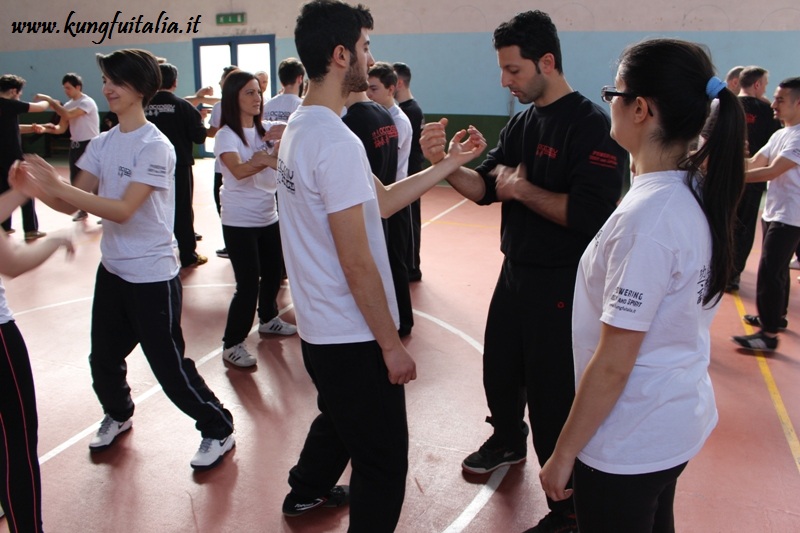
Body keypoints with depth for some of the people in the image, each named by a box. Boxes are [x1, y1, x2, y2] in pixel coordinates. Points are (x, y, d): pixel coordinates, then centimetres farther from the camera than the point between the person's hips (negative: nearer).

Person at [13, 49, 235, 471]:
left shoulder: (155, 146, -17)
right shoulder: (101, 144, 5)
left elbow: (122, 210, -25)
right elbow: (75, 206, 3)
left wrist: (57, 186, -27)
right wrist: (38, 188, -16)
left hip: (152, 276, -7)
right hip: (111, 270, 7)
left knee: (169, 366, -1)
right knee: (103, 359, 19)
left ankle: (218, 429, 19)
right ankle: (117, 416, 47)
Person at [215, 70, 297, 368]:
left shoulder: (265, 129, 7)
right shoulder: (227, 135, -13)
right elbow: (238, 170, -30)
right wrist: (267, 159, -46)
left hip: (268, 216, 7)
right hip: (239, 221, -7)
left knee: (273, 272, 17)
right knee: (248, 283, -7)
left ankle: (268, 319, 41)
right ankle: (232, 344, 5)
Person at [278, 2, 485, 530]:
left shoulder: (299, 128, 7)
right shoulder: (336, 142, -24)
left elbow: (380, 201, 10)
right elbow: (357, 263, -24)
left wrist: (450, 163, 11)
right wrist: (392, 345, -15)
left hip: (320, 327, 10)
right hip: (353, 338, -10)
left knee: (339, 421, 32)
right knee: (384, 464, 5)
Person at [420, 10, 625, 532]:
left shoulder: (593, 125, -18)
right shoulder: (521, 123, 7)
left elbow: (590, 214, -28)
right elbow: (485, 186, 5)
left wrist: (521, 187, -18)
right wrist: (445, 163, -13)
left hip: (561, 285, -8)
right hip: (515, 272, 8)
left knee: (552, 399, 1)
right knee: (500, 370, 24)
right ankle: (509, 441, 53)